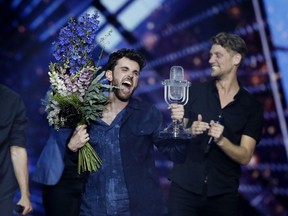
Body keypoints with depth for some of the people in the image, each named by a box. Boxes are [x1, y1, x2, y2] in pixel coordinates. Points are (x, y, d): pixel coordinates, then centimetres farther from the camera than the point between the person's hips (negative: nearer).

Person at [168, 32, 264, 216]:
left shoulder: (252, 107, 1)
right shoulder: (195, 91, 1)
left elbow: (245, 157, -4)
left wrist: (221, 140, -22)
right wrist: (190, 131, -21)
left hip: (223, 195, 0)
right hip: (184, 189, 0)